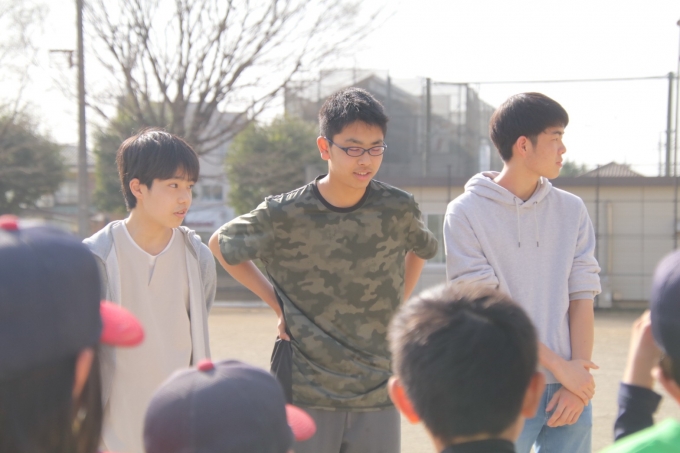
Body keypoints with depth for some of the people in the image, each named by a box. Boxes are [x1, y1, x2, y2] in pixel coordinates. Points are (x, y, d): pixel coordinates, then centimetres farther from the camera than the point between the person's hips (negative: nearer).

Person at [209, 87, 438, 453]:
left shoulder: (397, 210, -2)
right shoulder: (285, 215, -9)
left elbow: (421, 249, 22)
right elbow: (220, 245, 9)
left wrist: (398, 310, 10)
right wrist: (276, 303, 2)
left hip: (378, 396, 2)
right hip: (306, 395, -2)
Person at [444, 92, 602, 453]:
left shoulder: (571, 210, 9)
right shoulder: (465, 214, -4)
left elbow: (582, 298, 6)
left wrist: (580, 374, -6)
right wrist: (558, 366, -12)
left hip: (569, 390, 4)